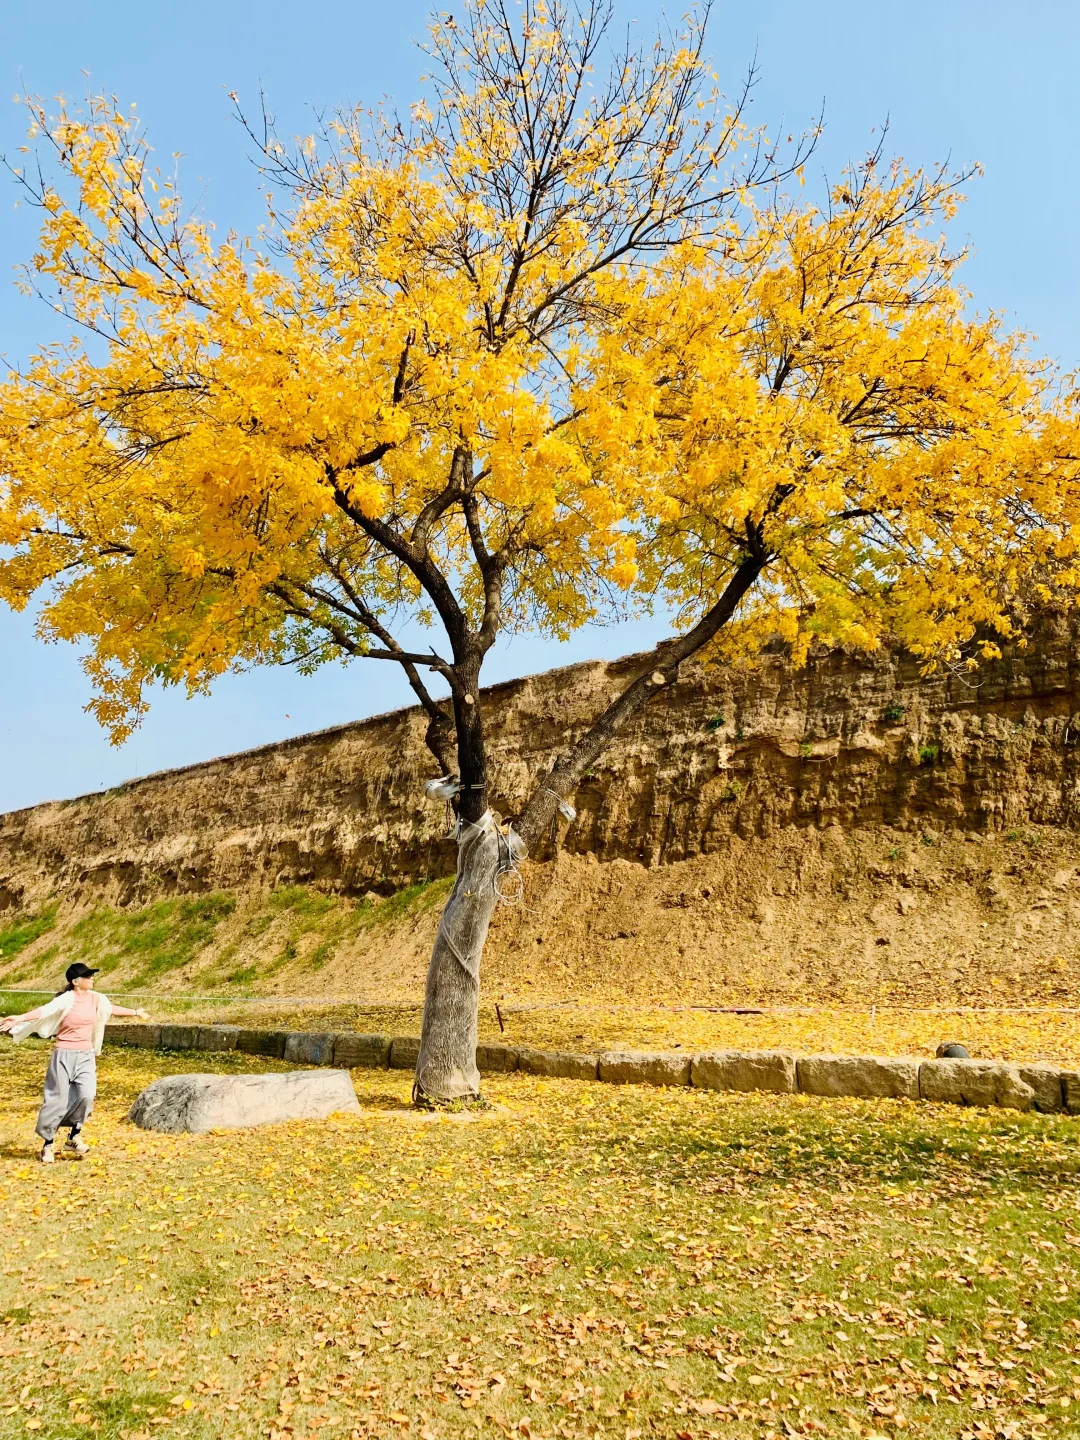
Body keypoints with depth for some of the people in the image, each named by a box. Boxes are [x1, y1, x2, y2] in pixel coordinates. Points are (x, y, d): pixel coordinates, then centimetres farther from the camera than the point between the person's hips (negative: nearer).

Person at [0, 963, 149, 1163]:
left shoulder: (95, 998, 4)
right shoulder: (66, 999, -14)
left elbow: (112, 1008, 22)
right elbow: (44, 1011, -30)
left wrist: (136, 1012, 35)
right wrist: (19, 1018, -46)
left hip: (86, 1056, 4)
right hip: (65, 1055, -4)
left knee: (87, 1095, -13)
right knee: (58, 1100, 1)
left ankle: (74, 1137, 7)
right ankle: (47, 1145, 21)